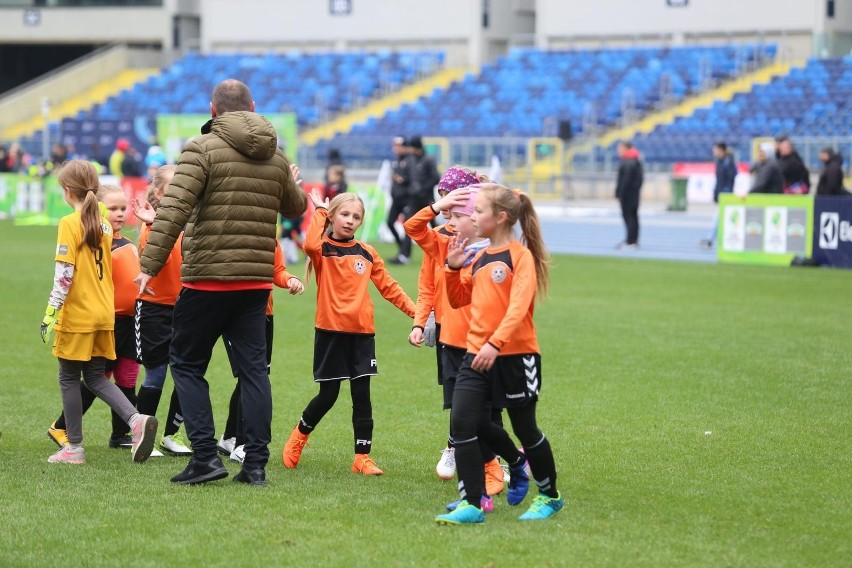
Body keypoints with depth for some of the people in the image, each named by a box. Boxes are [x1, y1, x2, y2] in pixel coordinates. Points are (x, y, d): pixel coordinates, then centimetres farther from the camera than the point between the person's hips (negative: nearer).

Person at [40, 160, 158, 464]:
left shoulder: (69, 224, -12)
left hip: (77, 314, -7)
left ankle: (74, 448, 8)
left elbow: (64, 273, -17)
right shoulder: (104, 225, 8)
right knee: (96, 377, 14)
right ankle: (136, 420, -6)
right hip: (104, 314, 7)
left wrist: (51, 311, -15)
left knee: (69, 379, 5)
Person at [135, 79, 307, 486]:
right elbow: (296, 208, 26)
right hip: (256, 281, 5)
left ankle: (205, 457, 0)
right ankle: (256, 464, 6)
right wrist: (293, 185, 48)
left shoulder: (203, 149, -8)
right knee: (253, 368, 8)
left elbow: (173, 210, -17)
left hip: (207, 280, -5)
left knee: (186, 364, 7)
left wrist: (149, 265, -16)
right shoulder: (275, 158, 9)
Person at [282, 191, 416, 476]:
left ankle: (362, 456, 4)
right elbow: (310, 244, -26)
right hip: (331, 331, -3)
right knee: (328, 394, 0)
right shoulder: (323, 250, -1)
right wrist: (319, 210, -14)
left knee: (361, 395, 0)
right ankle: (299, 435, 26)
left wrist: (414, 311, 8)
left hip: (362, 333, 3)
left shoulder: (367, 253, 8)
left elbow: (388, 286, 13)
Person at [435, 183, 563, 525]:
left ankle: (550, 496, 27)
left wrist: (495, 344, -33)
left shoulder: (521, 255, -10)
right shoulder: (478, 258, 11)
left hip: (515, 355, -6)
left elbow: (518, 307, -21)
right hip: (476, 354, 6)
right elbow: (459, 300, 20)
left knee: (524, 428, 7)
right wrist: (453, 268, 4)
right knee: (464, 422, -7)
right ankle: (471, 504, 0)